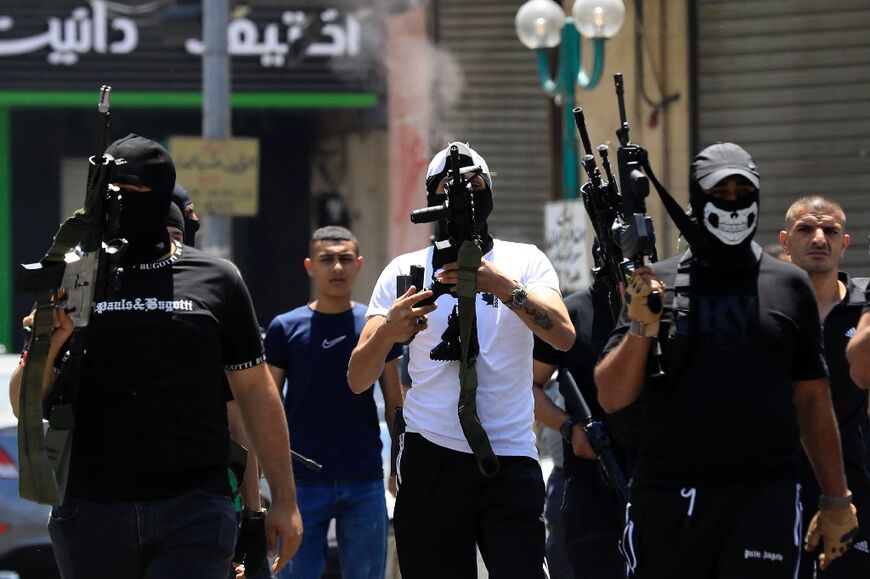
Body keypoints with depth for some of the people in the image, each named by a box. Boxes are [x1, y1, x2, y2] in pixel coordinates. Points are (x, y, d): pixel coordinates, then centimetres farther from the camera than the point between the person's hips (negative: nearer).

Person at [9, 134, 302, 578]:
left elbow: (256, 392, 9)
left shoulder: (216, 281, 7)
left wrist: (284, 500, 5)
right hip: (93, 514, 2)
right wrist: (45, 348, -17)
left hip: (194, 511, -2)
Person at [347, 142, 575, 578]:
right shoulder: (405, 270, 6)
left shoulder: (524, 261, 5)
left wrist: (503, 286, -27)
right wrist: (388, 332, -23)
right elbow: (357, 379, -2)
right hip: (430, 461, 1)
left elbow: (563, 336, -13)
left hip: (511, 460, -1)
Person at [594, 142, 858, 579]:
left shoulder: (789, 285, 9)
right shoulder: (655, 283, 7)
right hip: (667, 501, 1)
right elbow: (612, 397, 4)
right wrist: (641, 329, -12)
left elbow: (812, 400, 12)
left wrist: (836, 500, 9)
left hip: (763, 498, -1)